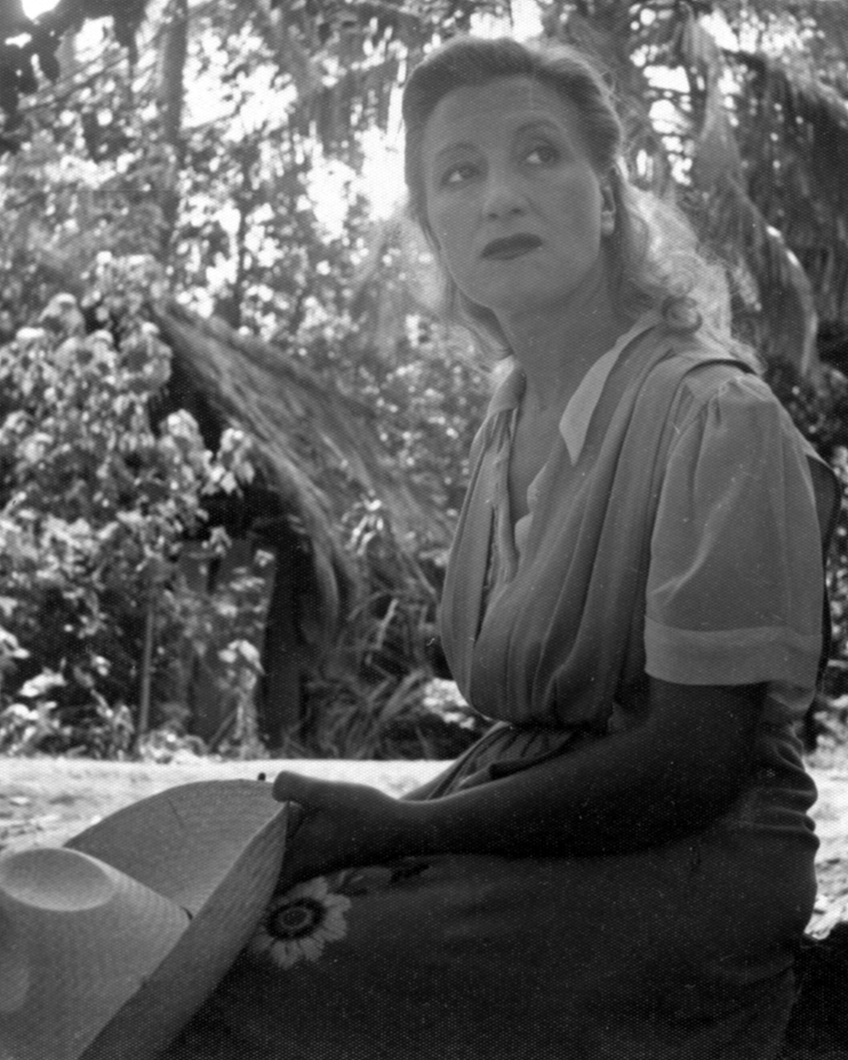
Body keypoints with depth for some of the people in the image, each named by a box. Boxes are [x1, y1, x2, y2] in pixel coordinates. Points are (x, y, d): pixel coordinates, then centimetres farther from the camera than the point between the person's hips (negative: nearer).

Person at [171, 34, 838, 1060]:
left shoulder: (716, 415, -13)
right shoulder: (505, 430, 11)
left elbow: (693, 763, -17)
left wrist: (400, 827, -16)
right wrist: (388, 814, -3)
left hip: (686, 866, -7)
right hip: (536, 819, 7)